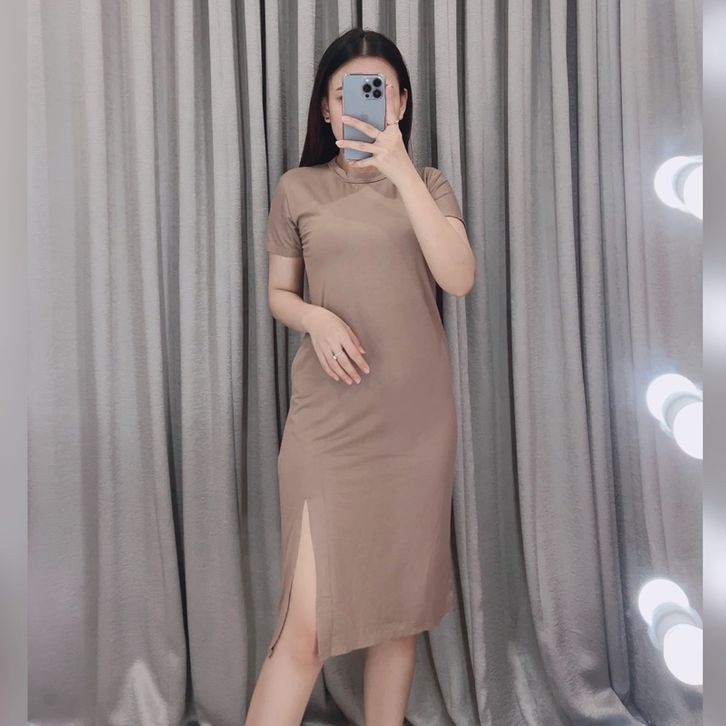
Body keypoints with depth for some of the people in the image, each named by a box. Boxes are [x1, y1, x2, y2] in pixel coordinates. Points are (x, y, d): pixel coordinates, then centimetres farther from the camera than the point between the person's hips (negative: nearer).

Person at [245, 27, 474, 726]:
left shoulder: (429, 184, 10)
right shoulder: (297, 188, 7)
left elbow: (459, 279, -7)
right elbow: (278, 294, 12)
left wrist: (400, 171, -13)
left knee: (400, 600, 13)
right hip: (328, 415, -1)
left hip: (416, 412, 2)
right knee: (308, 622, -5)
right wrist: (315, 317, -10)